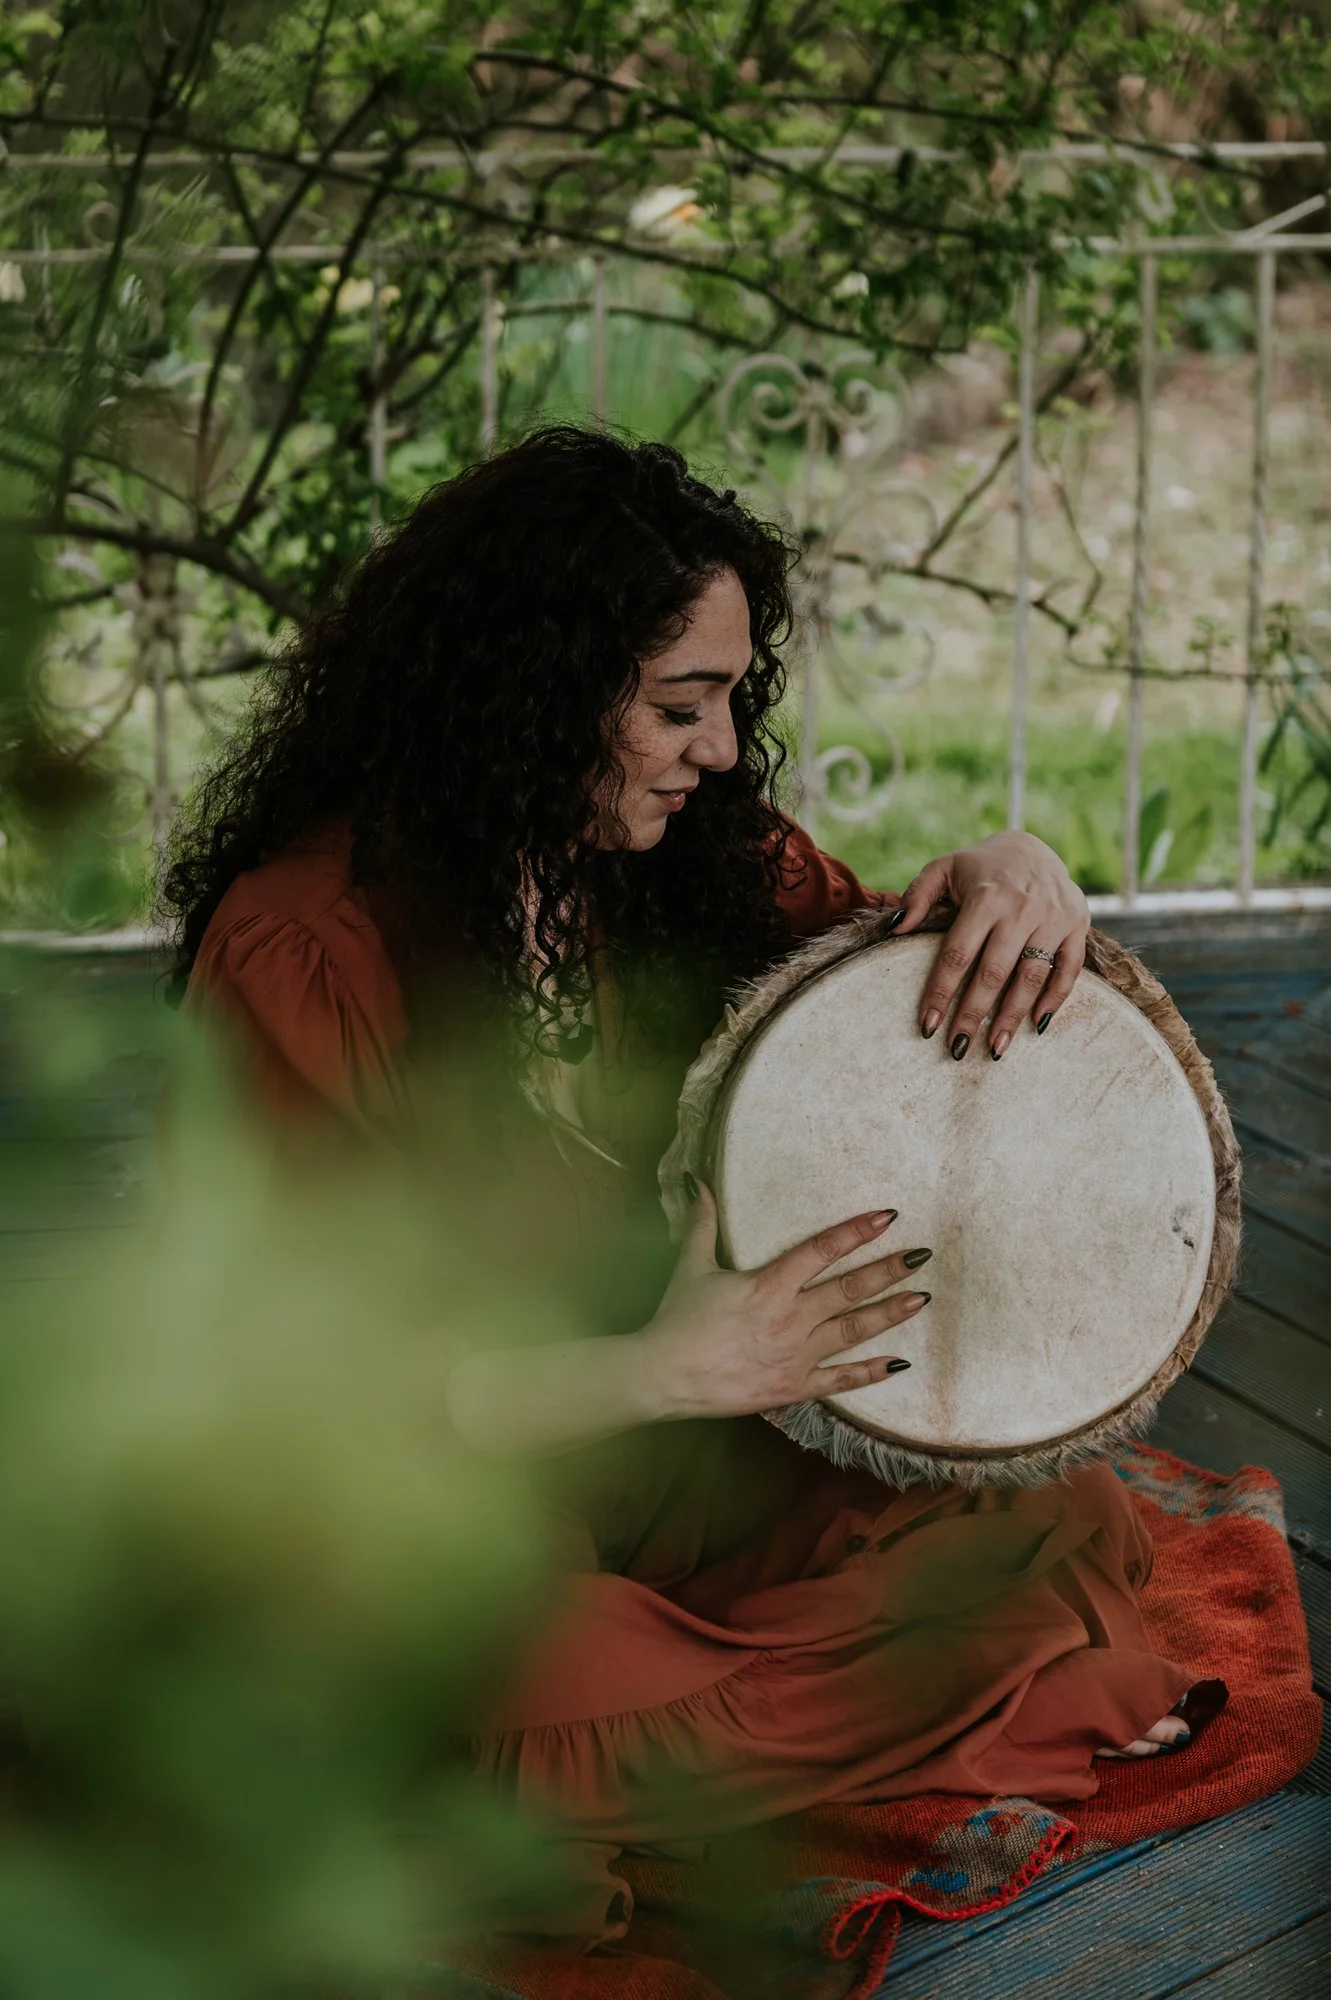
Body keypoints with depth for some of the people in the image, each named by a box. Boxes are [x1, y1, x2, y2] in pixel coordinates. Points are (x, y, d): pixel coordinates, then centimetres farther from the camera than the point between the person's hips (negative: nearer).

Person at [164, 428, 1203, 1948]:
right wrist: (666, 1372, -28)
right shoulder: (302, 949, -20)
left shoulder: (686, 853, 2)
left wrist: (1013, 876, -13)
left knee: (1072, 1529, -10)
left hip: (664, 1455, 7)